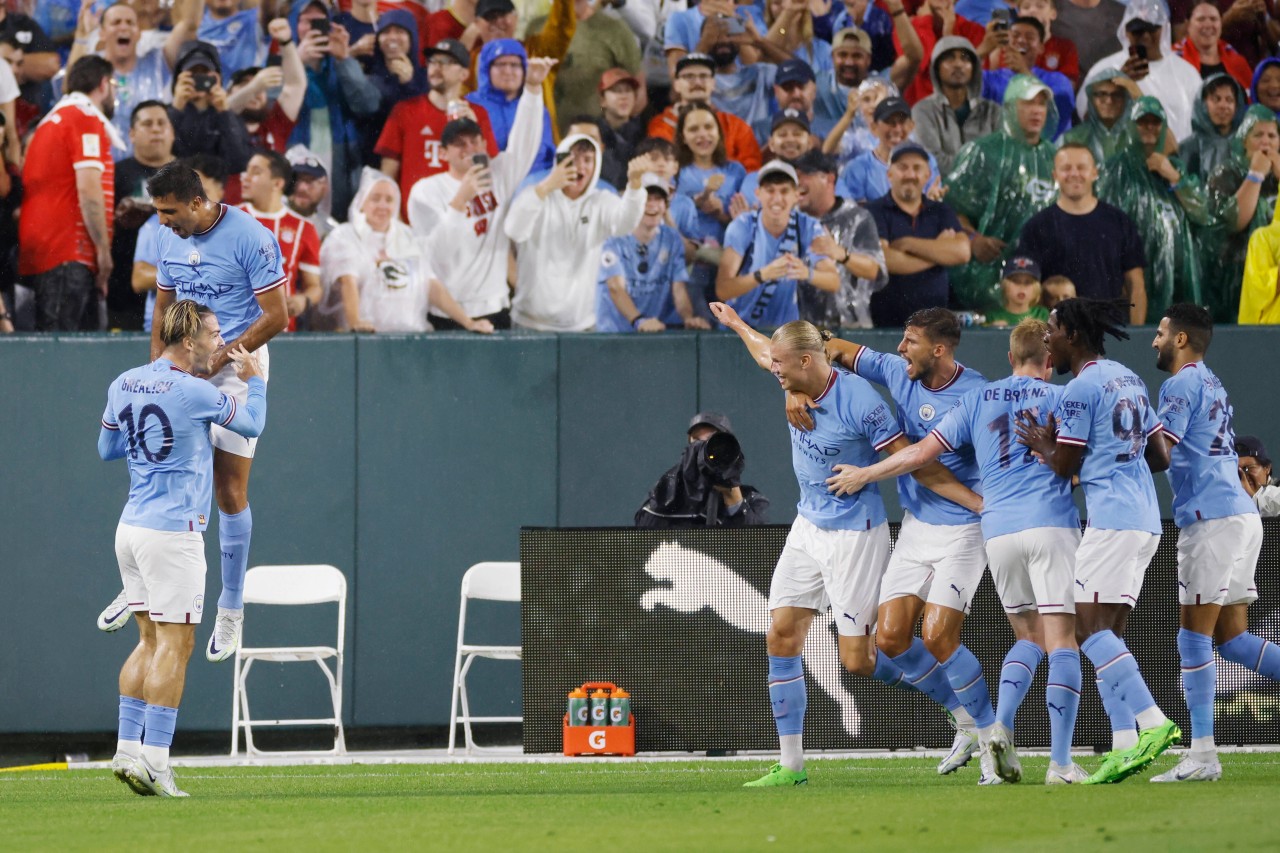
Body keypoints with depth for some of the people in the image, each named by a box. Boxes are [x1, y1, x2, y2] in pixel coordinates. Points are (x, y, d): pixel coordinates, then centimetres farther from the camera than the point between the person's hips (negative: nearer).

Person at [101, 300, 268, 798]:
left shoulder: (125, 384, 8)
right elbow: (252, 425, 2)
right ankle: (154, 762, -8)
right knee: (173, 645, -5)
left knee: (151, 641, 15)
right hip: (172, 532, -8)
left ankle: (127, 749, 11)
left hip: (131, 529, 8)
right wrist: (253, 380, 19)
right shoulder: (194, 393, -14)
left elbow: (107, 449, 21)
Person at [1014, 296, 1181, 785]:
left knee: (1090, 626, -14)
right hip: (1145, 520, 9)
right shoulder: (1128, 380, 18)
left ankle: (1152, 721, -27)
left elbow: (1063, 468, -6)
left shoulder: (1081, 388, -9)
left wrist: (1042, 446, 13)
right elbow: (1160, 458, 21)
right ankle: (1125, 744, 0)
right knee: (1108, 634, 8)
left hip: (1112, 519, -9)